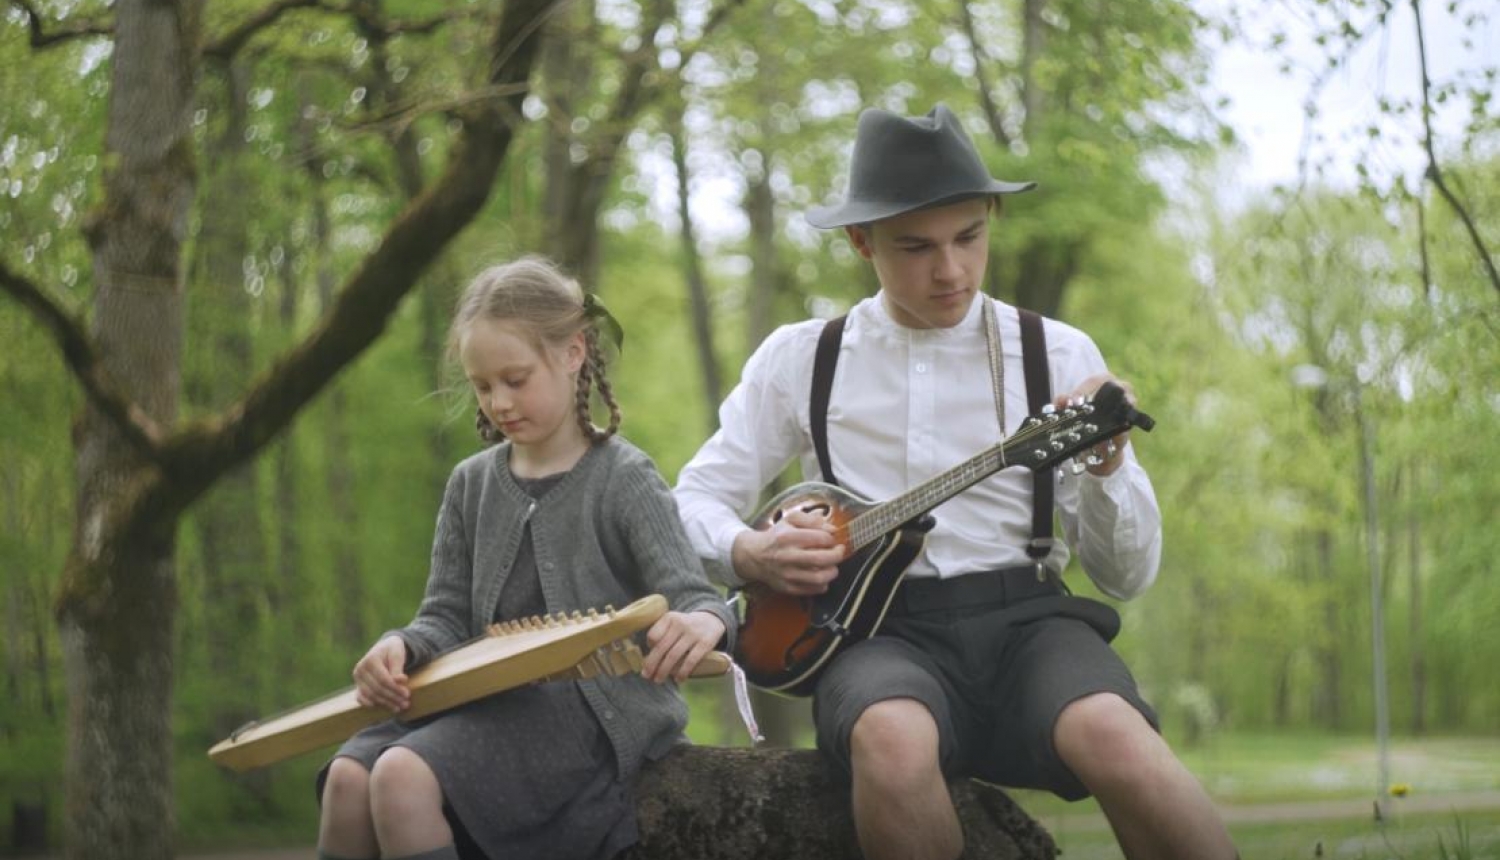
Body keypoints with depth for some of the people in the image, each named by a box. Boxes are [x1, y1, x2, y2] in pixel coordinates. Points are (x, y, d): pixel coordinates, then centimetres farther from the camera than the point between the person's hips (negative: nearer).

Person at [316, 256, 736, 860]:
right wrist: (402, 647, -11)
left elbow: (691, 598, -12)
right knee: (349, 775, -22)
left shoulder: (622, 478, -3)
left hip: (595, 706, -6)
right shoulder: (472, 484, 14)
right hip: (491, 701, 6)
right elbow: (448, 617, 14)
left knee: (406, 776, -29)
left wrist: (700, 622, -39)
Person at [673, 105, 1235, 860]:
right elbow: (694, 501, 15)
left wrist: (1107, 465, -11)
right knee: (893, 741, -38)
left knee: (1114, 737, -36)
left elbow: (1128, 576, 8)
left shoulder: (1061, 356, 8)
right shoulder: (800, 359, 9)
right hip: (878, 626, 0)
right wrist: (749, 553, -7)